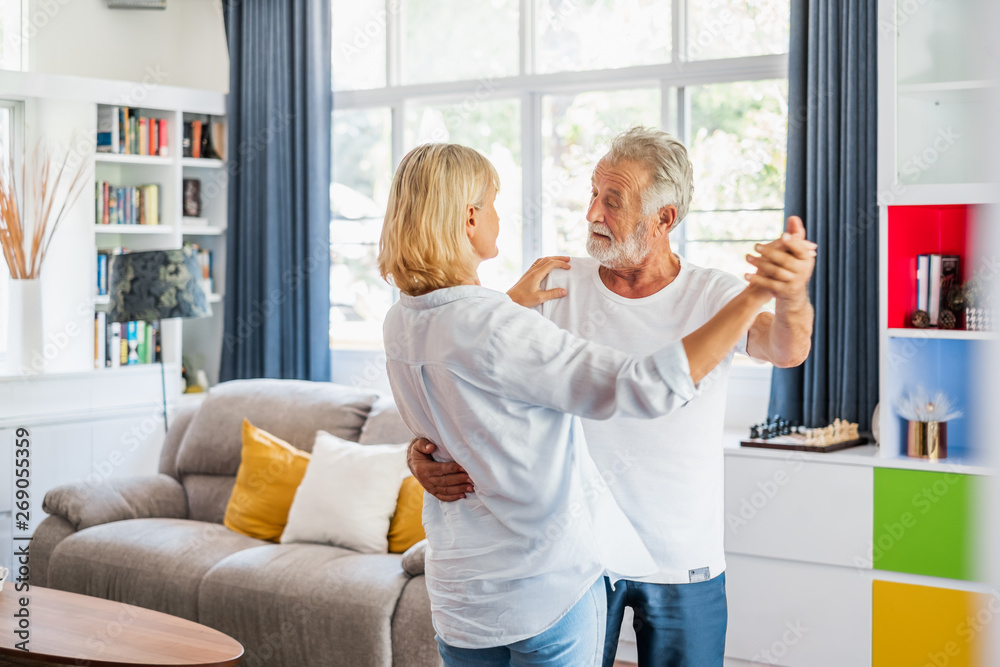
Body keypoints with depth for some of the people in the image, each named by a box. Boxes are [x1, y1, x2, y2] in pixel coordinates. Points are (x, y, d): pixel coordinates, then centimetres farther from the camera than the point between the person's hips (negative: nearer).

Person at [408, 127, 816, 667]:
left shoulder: (713, 295, -8)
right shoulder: (558, 283, -4)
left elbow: (786, 350, -28)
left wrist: (791, 297, -52)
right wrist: (422, 447, -22)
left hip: (684, 562, -1)